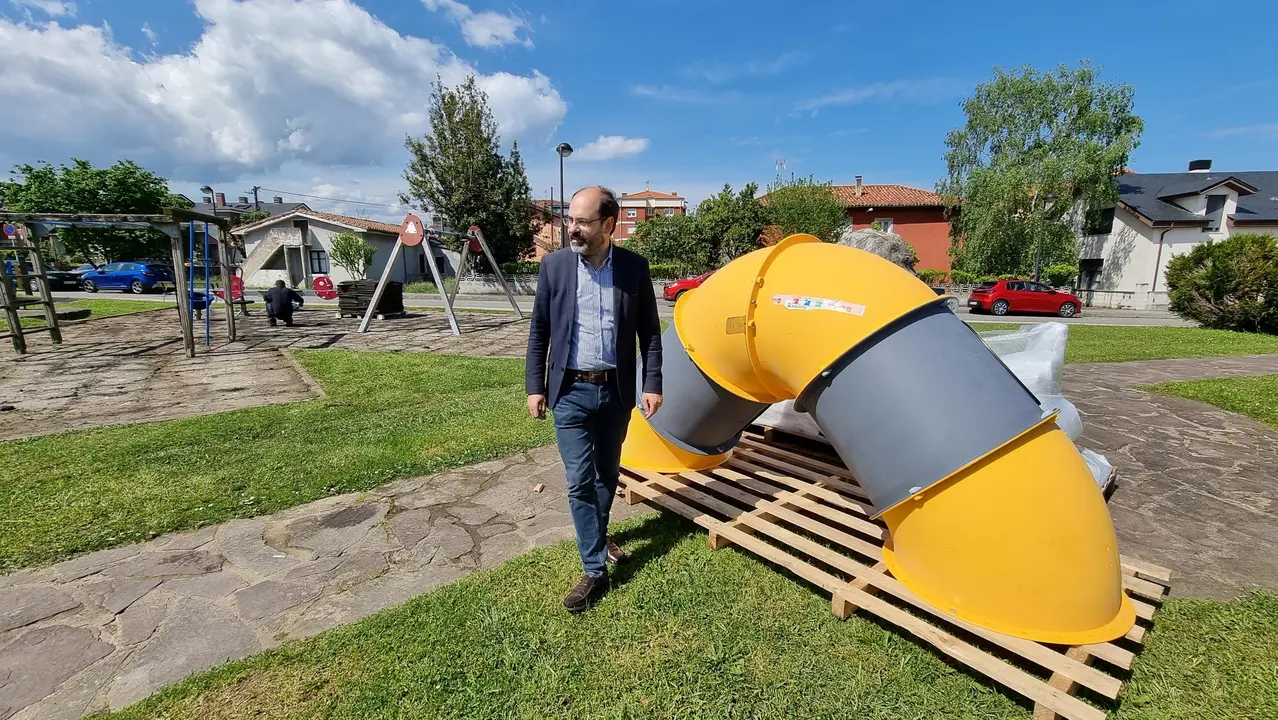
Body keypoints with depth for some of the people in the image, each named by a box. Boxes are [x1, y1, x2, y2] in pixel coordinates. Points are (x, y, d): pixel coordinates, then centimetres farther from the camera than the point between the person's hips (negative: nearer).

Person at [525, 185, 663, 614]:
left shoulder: (634, 267, -3)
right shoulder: (554, 264, -4)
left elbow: (649, 332, 2)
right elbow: (539, 331, 1)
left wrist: (652, 385, -3)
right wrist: (535, 387, -1)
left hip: (616, 390, 2)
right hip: (571, 391, -1)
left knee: (608, 473, 17)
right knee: (579, 480, -1)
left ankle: (598, 535, 43)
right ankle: (595, 570, 13)